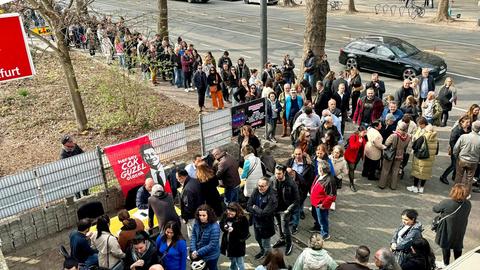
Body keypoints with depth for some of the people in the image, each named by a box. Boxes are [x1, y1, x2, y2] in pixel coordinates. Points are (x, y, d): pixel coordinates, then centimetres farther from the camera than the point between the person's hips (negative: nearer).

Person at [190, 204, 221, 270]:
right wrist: (193, 250, -18)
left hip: (211, 256, -5)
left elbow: (212, 245, -27)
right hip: (198, 255, 5)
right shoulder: (197, 223, -9)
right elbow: (193, 236, -4)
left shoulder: (214, 227, -28)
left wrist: (198, 253, -23)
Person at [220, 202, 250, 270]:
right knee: (232, 262, 28)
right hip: (227, 243, 6)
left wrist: (234, 230, -31)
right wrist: (225, 227, -16)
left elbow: (245, 233, -21)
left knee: (239, 263, 7)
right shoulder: (225, 216, -8)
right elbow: (221, 225, 7)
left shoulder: (243, 219, -22)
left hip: (237, 245, -5)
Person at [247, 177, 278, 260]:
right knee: (258, 239, 29)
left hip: (266, 224, -6)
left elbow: (265, 213, -31)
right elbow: (248, 206, -7)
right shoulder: (256, 191, -10)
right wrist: (258, 212, -20)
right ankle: (262, 251, 56)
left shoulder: (272, 197, -28)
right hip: (256, 221, 7)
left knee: (266, 244, 11)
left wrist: (255, 208, -17)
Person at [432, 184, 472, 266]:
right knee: (457, 247, 25)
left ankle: (446, 264, 34)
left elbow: (435, 209, -15)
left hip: (447, 230, -4)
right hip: (460, 230, 4)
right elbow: (465, 215, 2)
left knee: (445, 246, 19)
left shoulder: (446, 203, -31)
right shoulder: (468, 204, -17)